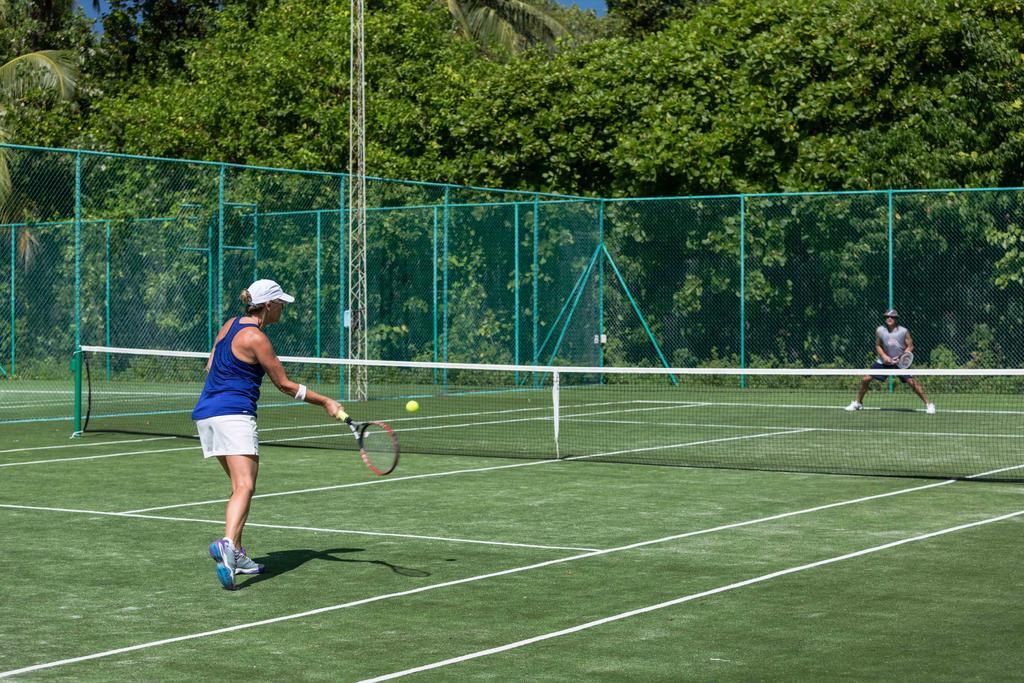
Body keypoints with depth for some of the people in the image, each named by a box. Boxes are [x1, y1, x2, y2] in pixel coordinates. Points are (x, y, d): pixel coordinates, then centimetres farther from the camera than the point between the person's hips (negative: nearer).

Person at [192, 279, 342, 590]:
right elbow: (284, 384, -5)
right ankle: (227, 543, -42)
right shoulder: (256, 338, -11)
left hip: (205, 413, 9)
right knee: (244, 486, -19)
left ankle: (236, 555, 14)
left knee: (240, 485, 15)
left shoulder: (230, 325, 13)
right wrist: (325, 402, 1)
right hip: (235, 415, -9)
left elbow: (210, 368, 22)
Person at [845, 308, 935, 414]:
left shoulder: (904, 331, -13)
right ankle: (858, 403, 19)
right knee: (866, 379, -3)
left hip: (900, 362, -2)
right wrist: (884, 356, -12)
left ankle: (928, 404, -5)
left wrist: (902, 356, -21)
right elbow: (878, 345, 6)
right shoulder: (880, 330, -7)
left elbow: (910, 346, -4)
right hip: (884, 361, 3)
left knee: (911, 381, -17)